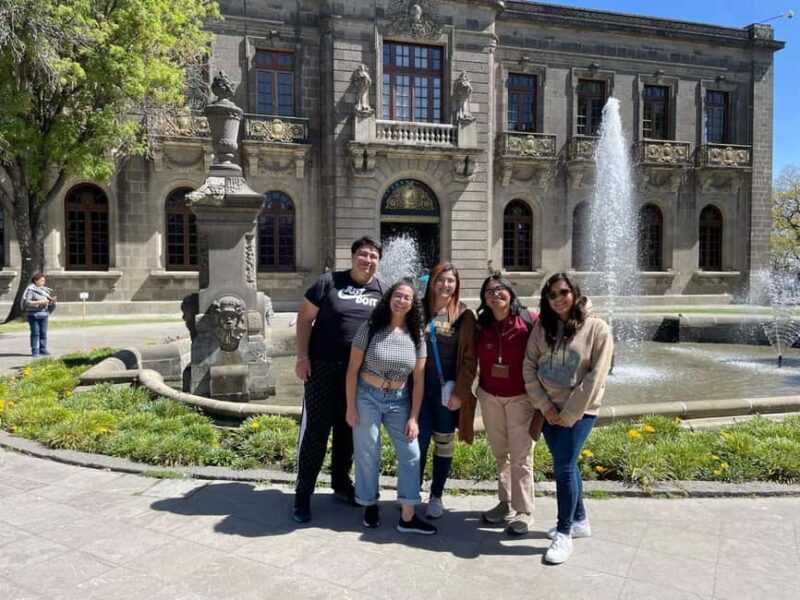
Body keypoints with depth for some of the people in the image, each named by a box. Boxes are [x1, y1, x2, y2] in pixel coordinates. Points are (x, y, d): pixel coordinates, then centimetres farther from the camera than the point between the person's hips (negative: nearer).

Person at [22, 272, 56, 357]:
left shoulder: (44, 289, 13)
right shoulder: (30, 289, -5)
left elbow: (48, 303, 15)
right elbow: (26, 302, -13)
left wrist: (52, 301, -7)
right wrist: (40, 302, -19)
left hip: (44, 314, 5)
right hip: (33, 314, -5)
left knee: (43, 333, 3)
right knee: (35, 333, -6)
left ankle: (43, 350, 6)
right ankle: (34, 351, -3)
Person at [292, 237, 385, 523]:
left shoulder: (381, 291, 6)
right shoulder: (329, 282, -3)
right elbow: (304, 318, -2)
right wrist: (302, 357, -10)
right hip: (323, 368, -3)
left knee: (348, 430, 15)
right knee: (315, 430, 1)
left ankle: (341, 483, 33)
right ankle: (303, 494, 11)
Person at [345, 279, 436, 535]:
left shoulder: (416, 336, -2)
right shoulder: (370, 328, -9)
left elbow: (418, 379, 0)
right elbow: (353, 369, -7)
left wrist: (414, 417, -4)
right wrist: (351, 407, -9)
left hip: (399, 400, 3)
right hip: (367, 396, -3)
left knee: (411, 453, 0)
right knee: (367, 454, 5)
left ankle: (408, 517, 10)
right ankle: (370, 505, 27)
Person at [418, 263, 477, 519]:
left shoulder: (465, 316, 0)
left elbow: (469, 359, -3)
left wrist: (460, 392, -9)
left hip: (447, 389, 0)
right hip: (420, 387, 1)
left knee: (444, 443, 9)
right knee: (419, 441, 4)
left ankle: (436, 497, 23)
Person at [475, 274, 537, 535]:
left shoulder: (528, 321, -13)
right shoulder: (480, 325, -2)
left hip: (520, 397, -4)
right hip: (489, 397, 4)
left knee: (521, 456, 2)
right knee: (500, 454, 15)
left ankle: (524, 512, 15)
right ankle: (506, 503, 29)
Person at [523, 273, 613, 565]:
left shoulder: (596, 328, -10)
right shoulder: (543, 327, 3)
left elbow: (595, 377, -13)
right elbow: (530, 367, 1)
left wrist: (570, 414, -13)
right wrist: (545, 406, -7)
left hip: (578, 411, -5)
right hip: (549, 410, 5)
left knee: (564, 467, -7)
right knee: (566, 465, 15)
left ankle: (564, 534, 8)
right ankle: (579, 521, 33)